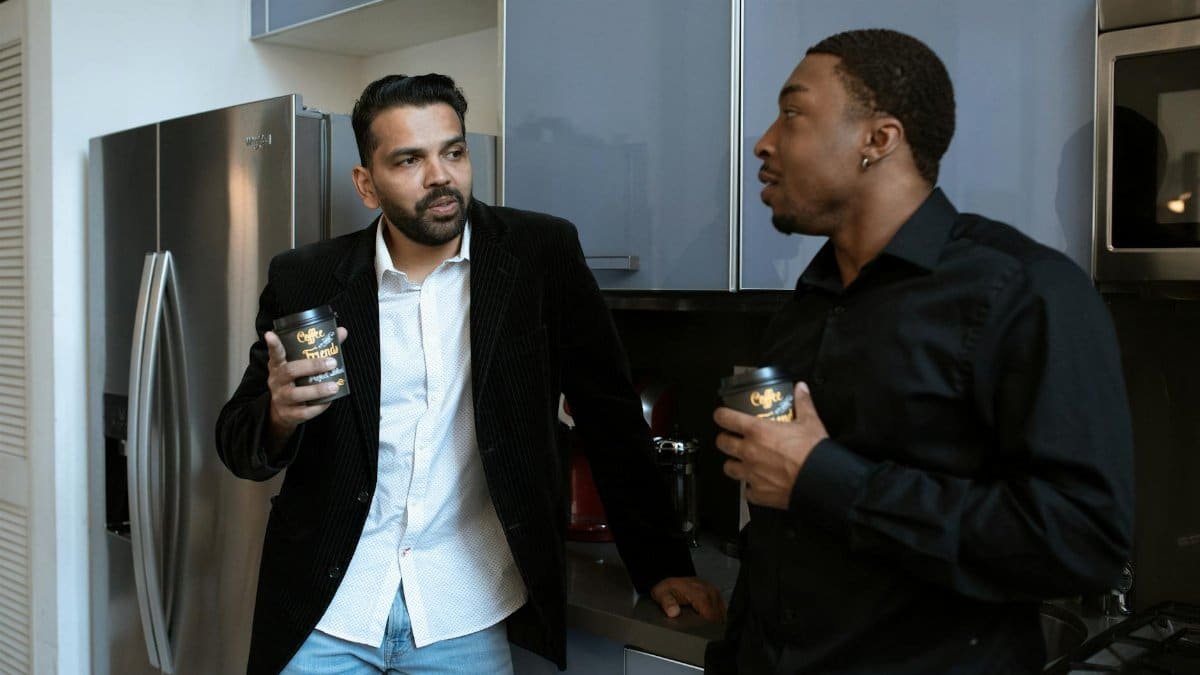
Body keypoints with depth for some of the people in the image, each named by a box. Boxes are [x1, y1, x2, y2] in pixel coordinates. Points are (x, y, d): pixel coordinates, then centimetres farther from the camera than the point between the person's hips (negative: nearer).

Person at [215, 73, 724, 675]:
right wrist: (280, 413, -21)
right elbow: (237, 443, 1)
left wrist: (660, 565, -4)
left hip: (466, 624, 0)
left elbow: (611, 417, -3)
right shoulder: (307, 281, -5)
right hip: (324, 619, 1)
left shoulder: (539, 254, -7)